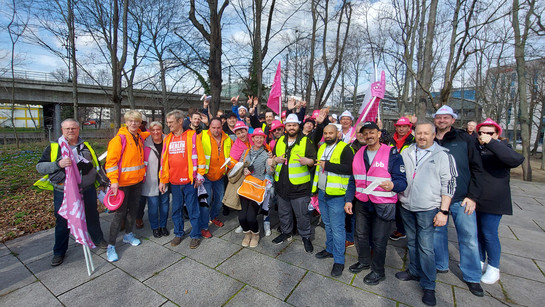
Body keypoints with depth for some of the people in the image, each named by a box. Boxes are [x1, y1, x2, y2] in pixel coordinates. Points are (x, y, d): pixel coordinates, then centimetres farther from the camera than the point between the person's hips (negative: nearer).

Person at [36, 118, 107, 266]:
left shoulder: (86, 146, 7)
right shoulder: (53, 147, -1)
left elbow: (96, 165, 13)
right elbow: (40, 167, -5)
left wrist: (103, 181, 8)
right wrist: (59, 164, -23)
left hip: (87, 190, 2)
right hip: (63, 193, -2)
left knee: (92, 217, 15)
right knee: (62, 222, 10)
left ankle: (98, 240, 35)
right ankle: (59, 252, 29)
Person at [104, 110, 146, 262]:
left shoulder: (140, 138, 7)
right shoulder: (119, 139, -13)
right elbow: (111, 161, -16)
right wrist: (114, 180, -21)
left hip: (137, 181, 6)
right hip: (122, 182, -6)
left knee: (133, 209, 16)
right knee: (120, 213, -1)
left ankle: (128, 235, 35)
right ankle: (111, 246, 12)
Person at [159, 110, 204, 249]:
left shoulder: (191, 135, -4)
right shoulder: (167, 139, 11)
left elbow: (198, 156, -7)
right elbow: (164, 160, 13)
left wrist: (199, 176, -10)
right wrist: (162, 180, 10)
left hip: (189, 180, -5)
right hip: (174, 181, 5)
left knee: (192, 209, 4)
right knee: (176, 209, 15)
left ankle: (196, 235, 19)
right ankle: (178, 233, 32)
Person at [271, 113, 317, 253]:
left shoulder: (306, 141, -3)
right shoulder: (280, 141, 10)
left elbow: (314, 159, -6)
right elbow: (273, 156, 18)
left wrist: (308, 161, -27)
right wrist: (275, 159, -4)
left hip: (299, 186, -4)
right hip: (281, 184, 5)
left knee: (302, 214, 7)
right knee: (284, 212, 20)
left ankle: (305, 236, 29)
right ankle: (286, 232, 41)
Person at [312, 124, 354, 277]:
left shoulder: (344, 148, -10)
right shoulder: (321, 148, 14)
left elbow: (349, 168, -22)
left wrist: (328, 165, -22)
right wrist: (315, 188, 21)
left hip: (336, 195, -7)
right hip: (322, 192, 8)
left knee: (337, 227, -1)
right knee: (327, 224, 20)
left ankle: (339, 260, 13)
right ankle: (330, 249, 37)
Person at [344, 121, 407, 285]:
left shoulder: (392, 154, -10)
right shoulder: (359, 154, 7)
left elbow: (402, 180, -12)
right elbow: (353, 180, 12)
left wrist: (393, 185, -34)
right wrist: (348, 199, 5)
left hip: (383, 205, -5)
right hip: (362, 203, 5)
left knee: (379, 240, 8)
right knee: (361, 235, 19)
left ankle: (378, 271, 32)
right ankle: (364, 261, 44)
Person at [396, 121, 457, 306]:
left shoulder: (442, 155, -4)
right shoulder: (406, 153, 8)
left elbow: (449, 184, -6)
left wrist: (443, 211, -10)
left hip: (428, 209, -4)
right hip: (406, 207, 4)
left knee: (425, 247, -1)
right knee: (412, 242, 17)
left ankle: (428, 286, 15)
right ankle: (414, 271, 36)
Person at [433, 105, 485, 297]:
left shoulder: (464, 139, 2)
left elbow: (477, 168, 2)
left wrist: (473, 196, -5)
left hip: (462, 199, -1)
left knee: (469, 237, 5)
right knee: (437, 232, 11)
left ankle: (472, 277, 24)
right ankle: (440, 266, 31)